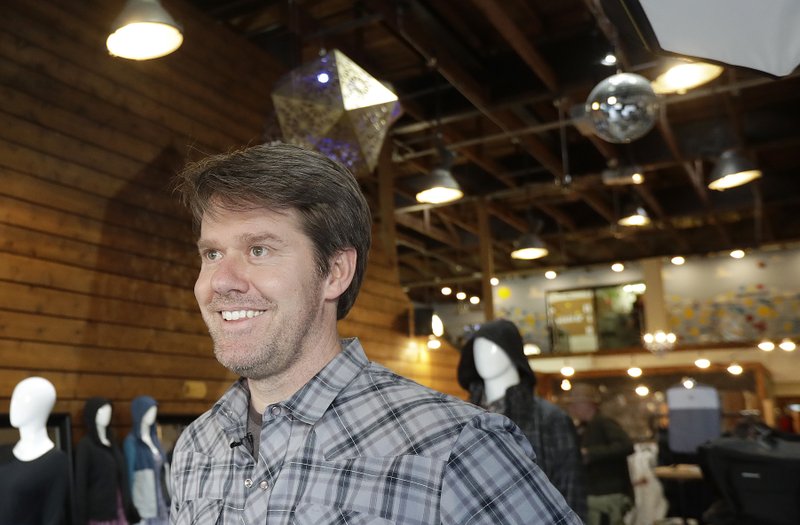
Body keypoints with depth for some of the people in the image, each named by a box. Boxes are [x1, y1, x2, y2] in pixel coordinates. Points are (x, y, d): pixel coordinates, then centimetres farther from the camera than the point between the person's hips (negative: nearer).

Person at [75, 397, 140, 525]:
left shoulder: (112, 444, 13)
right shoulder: (85, 445, -6)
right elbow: (81, 482, -10)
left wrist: (129, 507, 13)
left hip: (118, 507, 6)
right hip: (98, 510, -6)